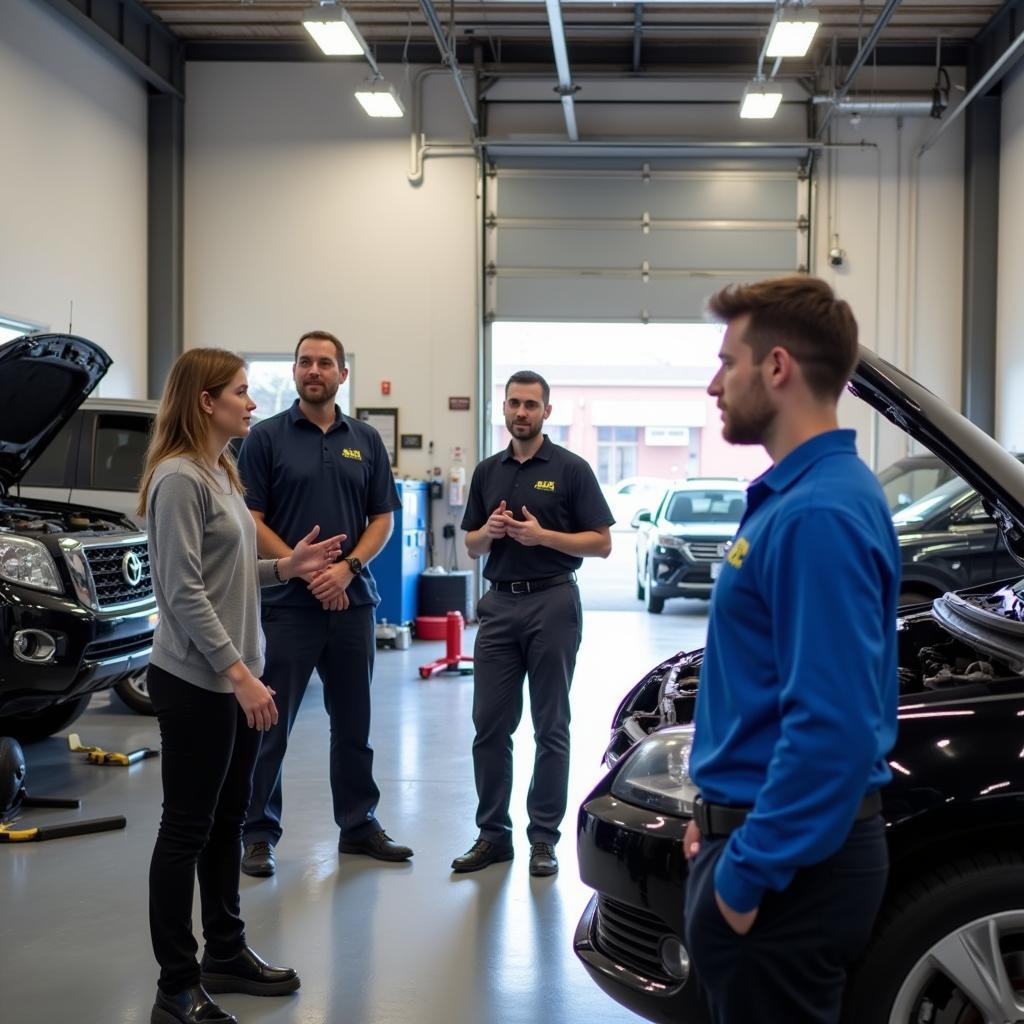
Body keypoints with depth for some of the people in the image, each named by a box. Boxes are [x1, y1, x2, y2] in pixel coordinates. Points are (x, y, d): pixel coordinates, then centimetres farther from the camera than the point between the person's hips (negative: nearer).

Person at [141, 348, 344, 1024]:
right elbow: (185, 592, -20)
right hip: (195, 682, -9)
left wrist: (286, 567, 7)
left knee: (227, 822, 17)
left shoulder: (222, 474, 13)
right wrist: (237, 672, -22)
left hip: (236, 678, 9)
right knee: (187, 830, -1)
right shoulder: (179, 479, -16)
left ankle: (226, 953, 30)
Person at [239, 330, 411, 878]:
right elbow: (251, 522, -6)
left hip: (353, 601, 4)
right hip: (287, 605, -3)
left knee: (354, 722, 12)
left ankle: (359, 824, 23)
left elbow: (382, 518, 8)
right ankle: (259, 833, 11)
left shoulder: (365, 440, 9)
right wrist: (306, 570, -14)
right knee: (271, 723, 1)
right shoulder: (266, 437, -1)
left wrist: (346, 567, -9)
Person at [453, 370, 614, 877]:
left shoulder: (570, 469, -3)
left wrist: (542, 535, -17)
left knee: (551, 728, 2)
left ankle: (544, 837, 10)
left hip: (552, 603, -4)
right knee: (489, 725, 5)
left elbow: (601, 543, -5)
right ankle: (493, 833, 14)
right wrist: (489, 531, -6)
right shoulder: (487, 472, 12)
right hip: (499, 604, 5)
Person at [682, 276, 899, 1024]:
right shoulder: (795, 494, 12)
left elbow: (835, 726, -28)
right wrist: (722, 816, 18)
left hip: (789, 864, -10)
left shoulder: (820, 513, -22)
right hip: (768, 834, 10)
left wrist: (750, 870, -22)